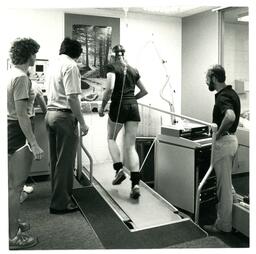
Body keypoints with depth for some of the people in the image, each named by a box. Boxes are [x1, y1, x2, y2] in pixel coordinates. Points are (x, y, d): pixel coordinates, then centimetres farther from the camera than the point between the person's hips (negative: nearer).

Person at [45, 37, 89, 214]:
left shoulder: (53, 63, 15)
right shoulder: (71, 65, -12)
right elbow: (72, 98, -20)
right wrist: (82, 123, -16)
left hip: (50, 114, 9)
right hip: (64, 116, -9)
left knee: (56, 159, 17)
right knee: (65, 161, 0)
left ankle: (59, 194, 31)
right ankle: (60, 203, 10)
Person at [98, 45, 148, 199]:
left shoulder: (112, 67, -1)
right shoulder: (133, 70, 15)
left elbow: (109, 89, -17)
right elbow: (144, 91, 22)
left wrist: (102, 106, -6)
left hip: (118, 106, -4)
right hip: (133, 107, 4)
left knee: (111, 138, 21)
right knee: (131, 146, 4)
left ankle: (119, 169, 5)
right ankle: (136, 184, -4)